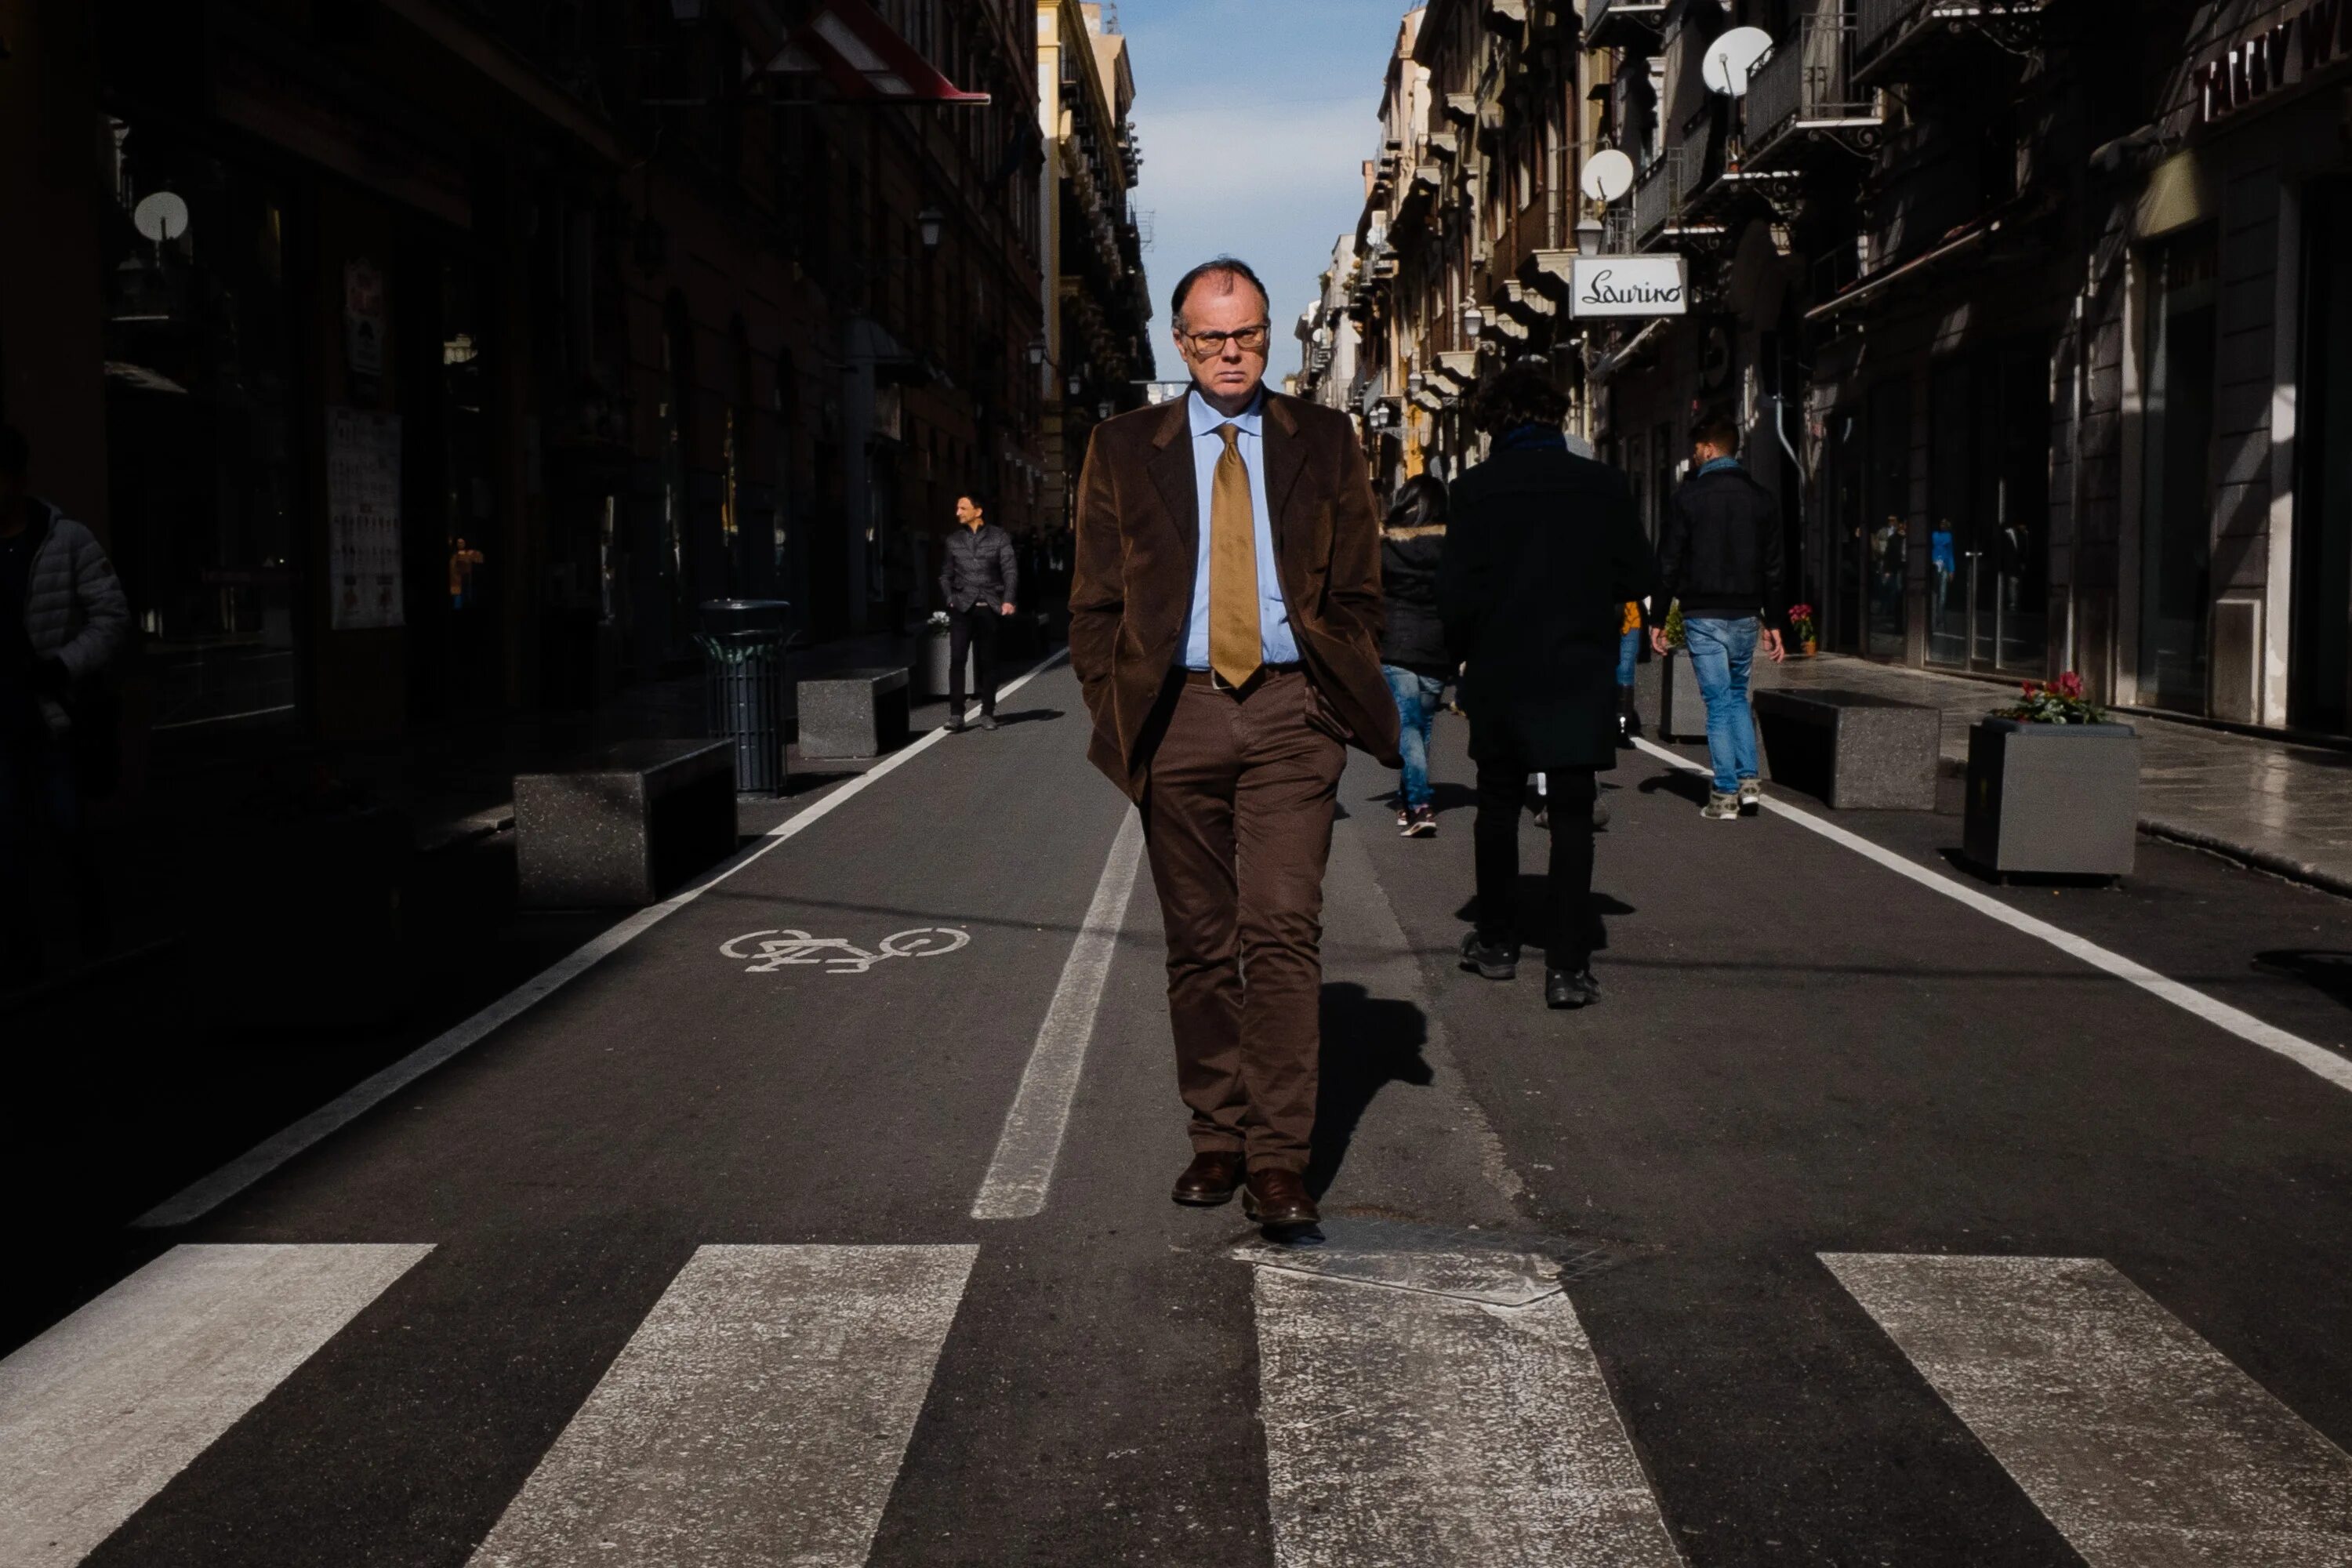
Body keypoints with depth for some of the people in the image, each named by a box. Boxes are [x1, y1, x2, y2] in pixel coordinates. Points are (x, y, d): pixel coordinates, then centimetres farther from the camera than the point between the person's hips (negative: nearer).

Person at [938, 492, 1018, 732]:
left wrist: (1007, 600, -12)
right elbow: (945, 575, 15)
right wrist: (950, 599, 0)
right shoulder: (953, 540, 12)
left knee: (987, 661, 3)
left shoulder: (999, 537, 5)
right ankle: (956, 714, -8)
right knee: (957, 659, -10)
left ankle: (987, 713, 12)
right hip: (962, 607, 1)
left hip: (989, 607, -1)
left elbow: (1010, 570, 0)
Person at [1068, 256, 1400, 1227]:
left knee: (1283, 931, -11)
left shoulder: (1324, 444, 10)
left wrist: (1344, 694, 1)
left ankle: (1278, 1159, -8)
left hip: (1290, 713, -1)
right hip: (1177, 712, 1)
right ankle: (1217, 1137, 18)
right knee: (1199, 942, 7)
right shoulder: (1124, 451, 9)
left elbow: (1360, 588, 11)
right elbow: (1095, 601, 9)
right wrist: (1117, 712, 0)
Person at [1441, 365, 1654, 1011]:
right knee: (1572, 817, 2)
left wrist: (1466, 653, 8)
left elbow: (1456, 590, -8)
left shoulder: (1476, 489, -7)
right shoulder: (1605, 486, -4)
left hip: (1500, 673, 0)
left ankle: (1497, 943, 25)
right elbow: (1635, 580, 0)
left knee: (1498, 807, 16)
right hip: (1580, 674, 0)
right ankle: (1567, 965, -4)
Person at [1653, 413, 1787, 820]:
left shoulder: (1689, 495, -6)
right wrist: (1773, 623, 14)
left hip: (1703, 617, -4)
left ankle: (1725, 795, 0)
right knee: (1737, 696, 18)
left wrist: (1658, 619, -1)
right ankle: (1749, 781, 8)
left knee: (1719, 702, 0)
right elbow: (1772, 567, 9)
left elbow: (1669, 561, -6)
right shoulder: (1762, 498, 7)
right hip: (1746, 616, 4)